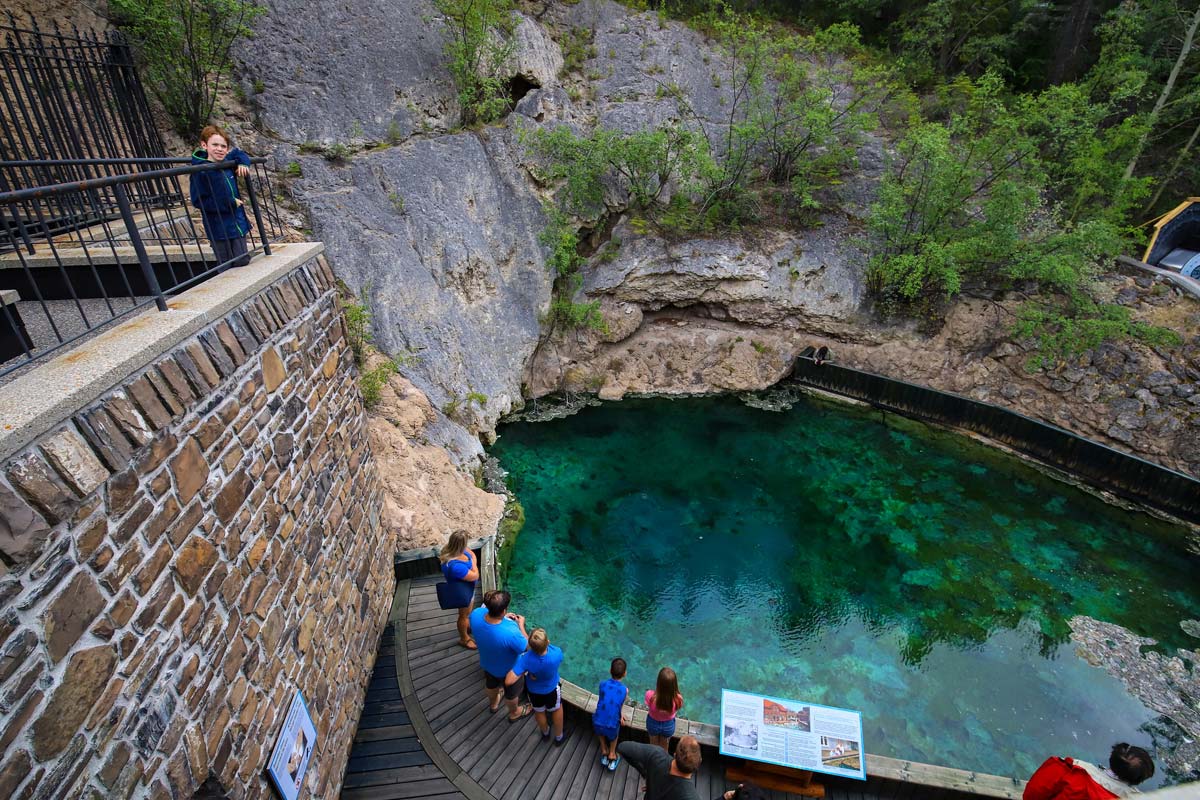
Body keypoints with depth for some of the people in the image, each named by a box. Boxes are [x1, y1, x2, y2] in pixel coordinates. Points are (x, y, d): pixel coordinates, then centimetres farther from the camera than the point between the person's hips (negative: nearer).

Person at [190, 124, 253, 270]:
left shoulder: (227, 163, 4)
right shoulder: (200, 172, -15)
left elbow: (238, 153, 26)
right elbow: (198, 201, -18)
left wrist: (243, 164, 4)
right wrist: (229, 203, -20)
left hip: (238, 223, 6)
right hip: (218, 229, -6)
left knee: (242, 262, 7)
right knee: (226, 269, 1)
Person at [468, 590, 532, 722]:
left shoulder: (476, 614, -33)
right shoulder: (510, 633, -47)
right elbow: (526, 646, -25)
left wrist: (502, 617, -8)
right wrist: (521, 625, -13)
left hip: (487, 663, 5)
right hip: (507, 669, -4)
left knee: (491, 684, 37)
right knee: (511, 692, 29)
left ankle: (493, 704, 67)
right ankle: (514, 713, 58)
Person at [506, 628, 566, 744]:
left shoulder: (525, 659, -43)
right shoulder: (557, 653, -40)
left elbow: (508, 681, -44)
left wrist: (523, 671, -23)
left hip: (533, 690, 0)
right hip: (552, 689, 0)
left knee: (539, 711, 33)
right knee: (556, 709, 32)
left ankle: (545, 733, 61)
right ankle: (559, 737, 54)